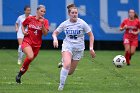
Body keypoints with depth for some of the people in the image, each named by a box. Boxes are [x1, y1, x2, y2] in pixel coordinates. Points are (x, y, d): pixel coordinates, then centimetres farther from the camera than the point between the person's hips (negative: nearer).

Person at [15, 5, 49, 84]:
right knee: (30, 56, -30)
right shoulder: (30, 19, -1)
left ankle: (19, 76, 29)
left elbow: (45, 33, -10)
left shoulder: (45, 21, 0)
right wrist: (23, 31, -1)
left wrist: (42, 24, -22)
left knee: (28, 62, 9)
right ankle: (20, 73, -10)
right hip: (27, 41, -3)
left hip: (37, 44, 3)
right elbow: (23, 25, 18)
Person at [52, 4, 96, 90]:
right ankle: (61, 85, -18)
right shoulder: (65, 24, -4)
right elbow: (55, 33, 8)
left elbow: (91, 35, -2)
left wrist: (91, 48, -7)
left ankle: (63, 63, 43)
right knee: (67, 64, -29)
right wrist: (55, 39, -14)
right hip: (67, 46, -1)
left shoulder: (82, 23, -9)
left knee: (70, 72, 6)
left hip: (78, 48, 1)